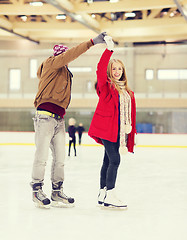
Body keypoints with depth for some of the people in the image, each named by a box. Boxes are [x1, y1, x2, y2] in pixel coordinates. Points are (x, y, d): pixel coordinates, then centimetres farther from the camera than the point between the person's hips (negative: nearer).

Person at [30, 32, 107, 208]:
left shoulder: (65, 73, 26)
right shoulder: (51, 64, -1)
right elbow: (72, 54, -15)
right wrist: (92, 42, -19)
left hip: (59, 119, 9)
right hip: (45, 117, -8)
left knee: (60, 157, 7)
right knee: (42, 156, -6)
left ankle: (57, 192, 14)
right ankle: (37, 190, 4)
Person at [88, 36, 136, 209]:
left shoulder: (128, 92, 16)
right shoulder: (106, 85, -1)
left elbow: (130, 113, 17)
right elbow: (100, 69, -20)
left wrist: (130, 129, 12)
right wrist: (109, 49, -26)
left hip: (118, 130, 7)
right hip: (106, 128, -7)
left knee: (108, 160, 11)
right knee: (114, 160, -13)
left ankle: (102, 194, 18)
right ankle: (110, 196, -10)